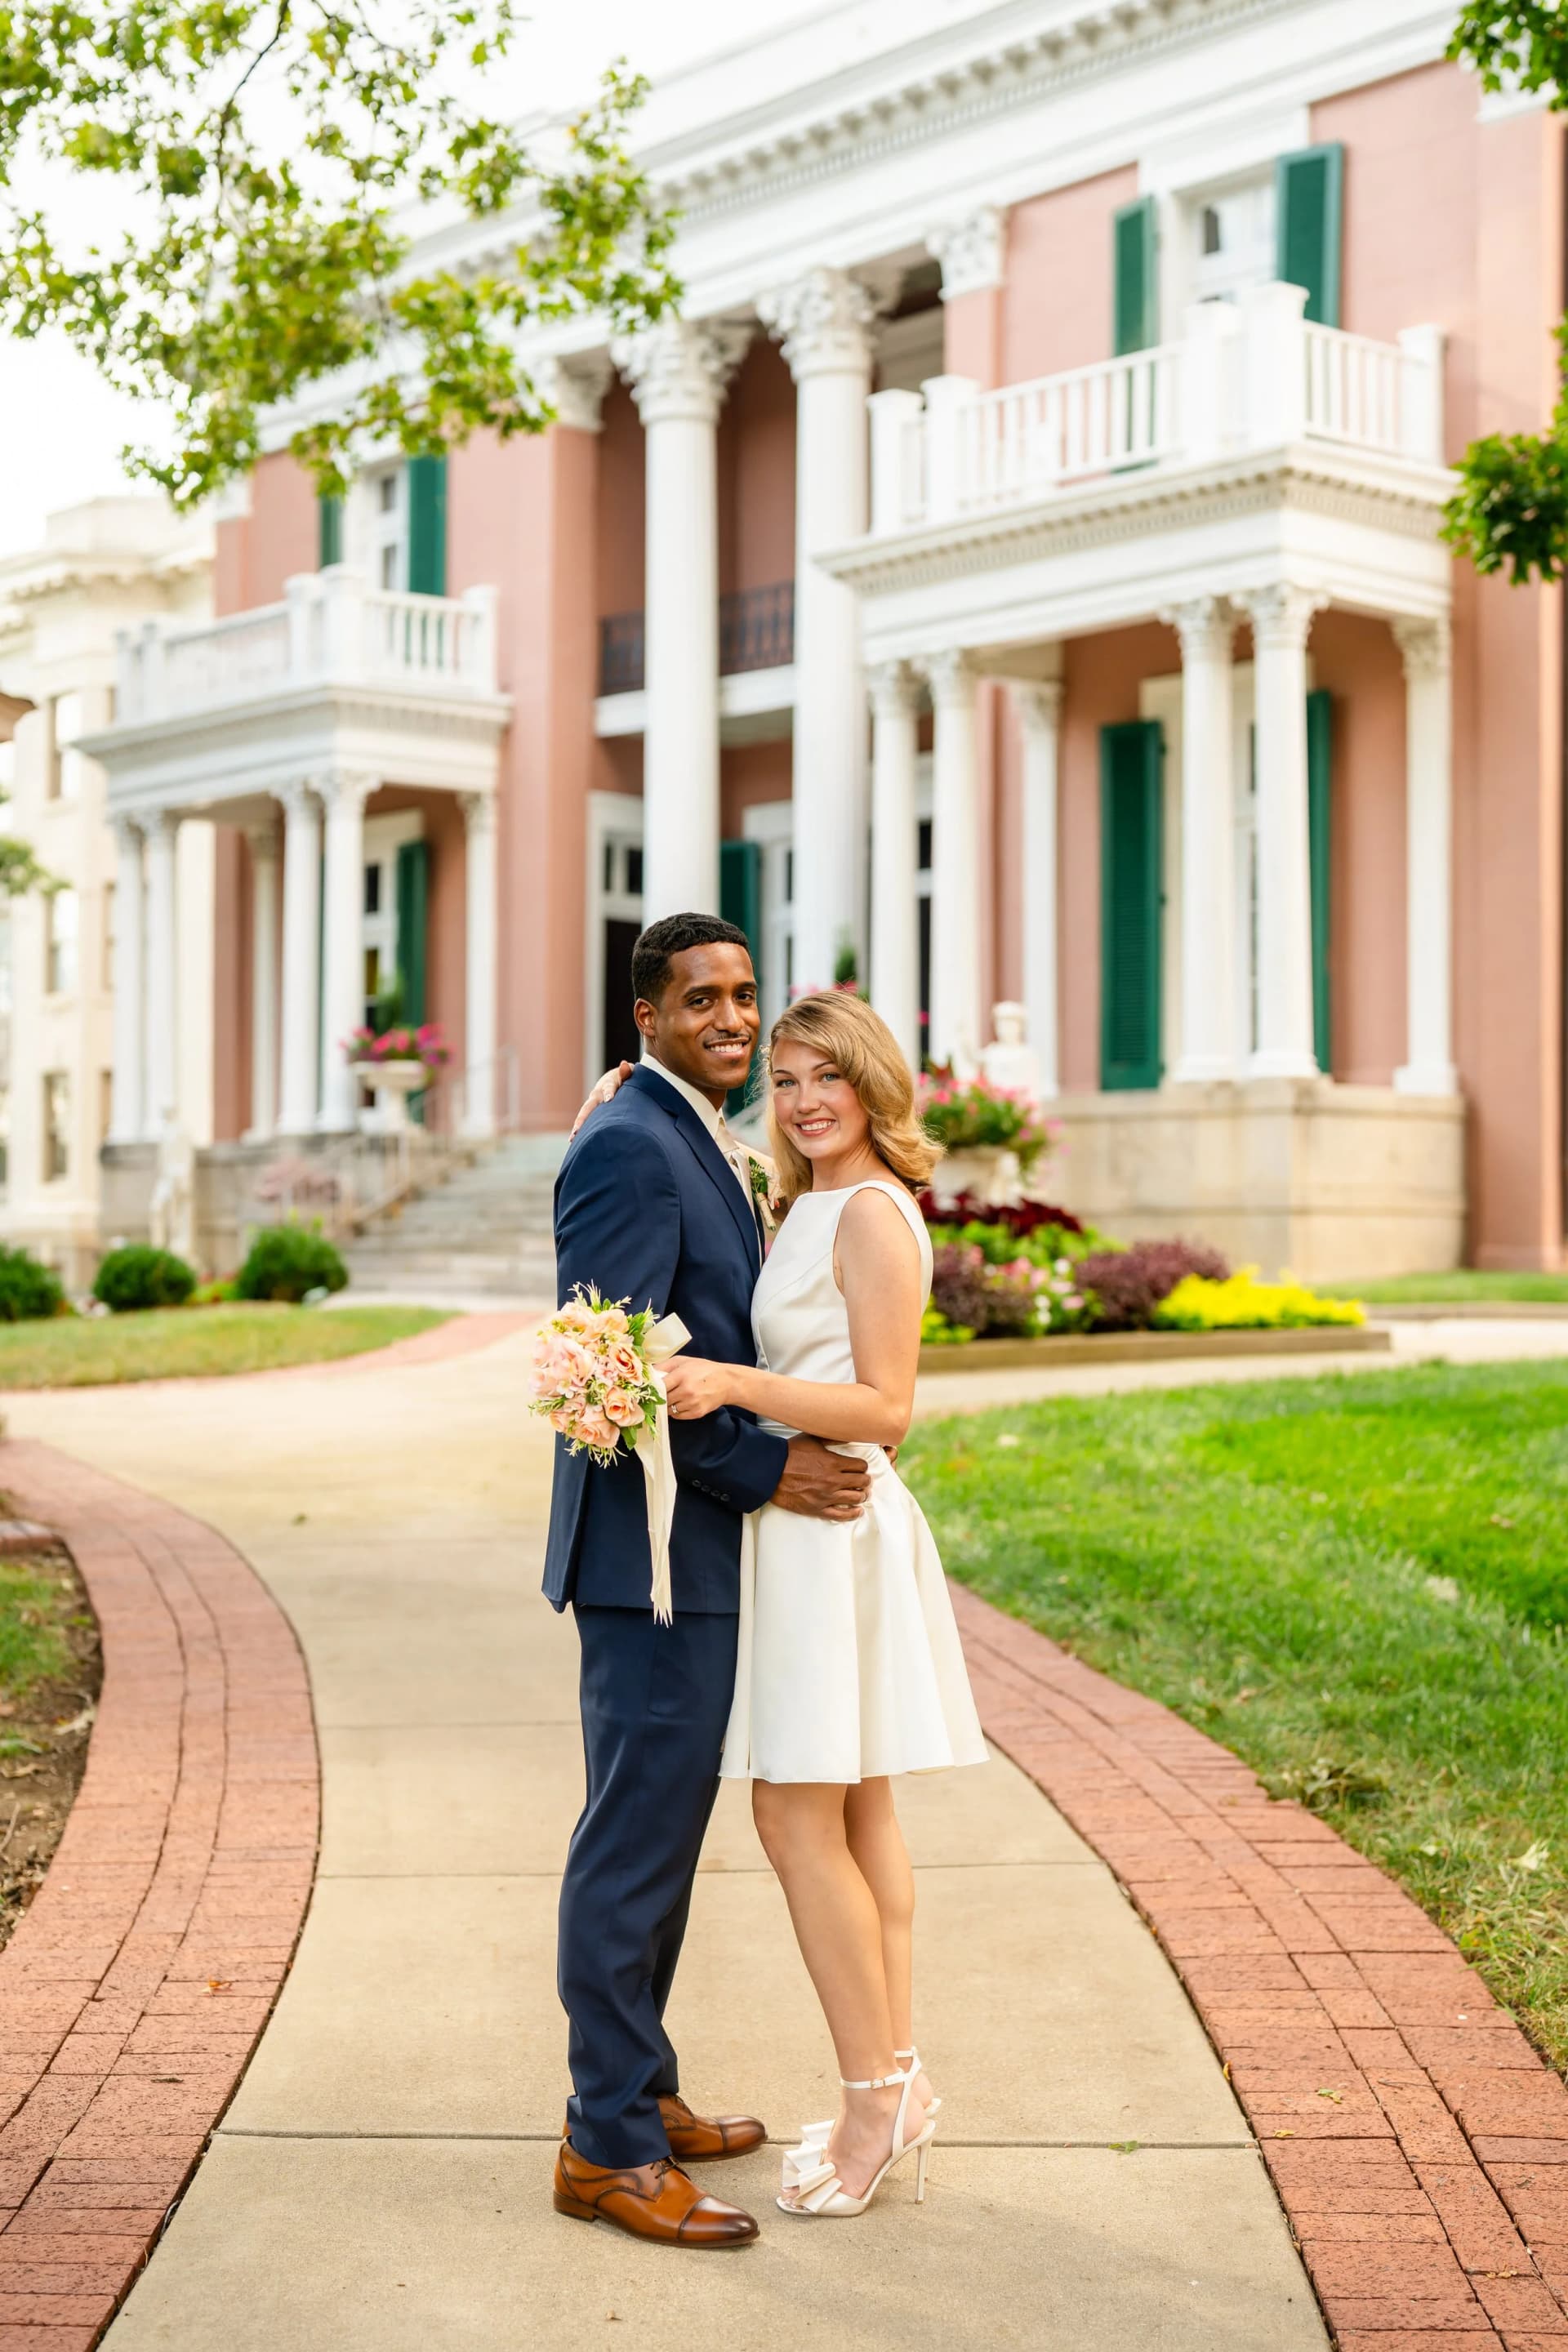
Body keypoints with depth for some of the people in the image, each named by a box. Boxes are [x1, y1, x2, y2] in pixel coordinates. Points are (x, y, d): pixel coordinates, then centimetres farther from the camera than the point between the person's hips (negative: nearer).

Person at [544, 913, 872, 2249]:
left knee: (664, 1832, 17)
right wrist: (765, 1472, -18)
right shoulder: (630, 1148, -16)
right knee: (636, 1841, -4)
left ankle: (638, 2090, 28)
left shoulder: (702, 1147, 17)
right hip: (654, 1550, -10)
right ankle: (610, 2149, 4)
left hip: (701, 1548, 10)